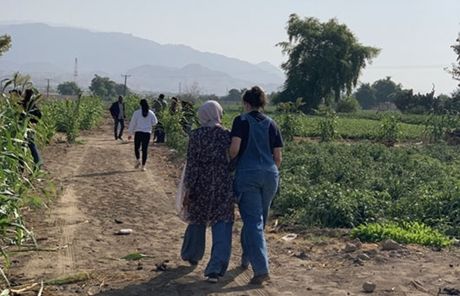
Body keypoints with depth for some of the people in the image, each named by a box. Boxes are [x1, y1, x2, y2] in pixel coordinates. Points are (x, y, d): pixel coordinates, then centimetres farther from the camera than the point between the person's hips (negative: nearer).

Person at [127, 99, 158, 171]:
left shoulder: (137, 112, -5)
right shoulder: (151, 113, 0)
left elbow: (132, 123, -2)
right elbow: (154, 122, 9)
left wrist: (130, 133, 6)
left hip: (138, 132, -2)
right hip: (147, 133, 2)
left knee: (137, 147, 13)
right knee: (145, 149, 6)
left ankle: (137, 160, -9)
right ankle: (143, 166, 4)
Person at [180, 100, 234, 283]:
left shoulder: (196, 135, -5)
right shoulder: (227, 135, -3)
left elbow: (191, 164, -7)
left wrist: (188, 190, -3)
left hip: (201, 186, 1)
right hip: (224, 186, -1)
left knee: (197, 221, 21)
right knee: (222, 226, -1)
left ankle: (192, 256, 41)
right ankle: (216, 268, -10)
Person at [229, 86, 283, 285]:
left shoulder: (241, 121, -1)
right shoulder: (271, 124, 10)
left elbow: (235, 148, -12)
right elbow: (278, 156, 8)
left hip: (247, 174, -4)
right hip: (270, 175, 4)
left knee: (253, 222, -4)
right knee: (258, 220, 19)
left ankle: (261, 269, -12)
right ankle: (246, 257, 36)